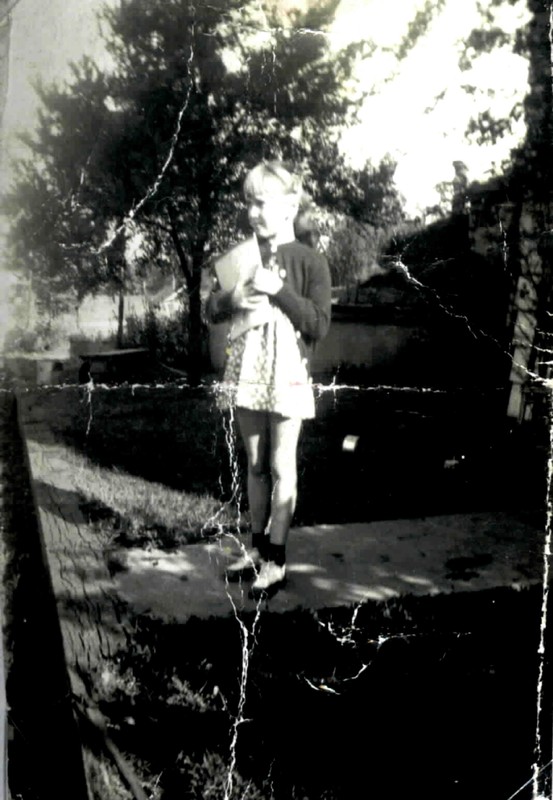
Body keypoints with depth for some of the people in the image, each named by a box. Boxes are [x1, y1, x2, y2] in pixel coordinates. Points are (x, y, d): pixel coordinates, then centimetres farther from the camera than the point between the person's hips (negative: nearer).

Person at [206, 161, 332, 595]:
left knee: (282, 468, 2)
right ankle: (258, 546, 27)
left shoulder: (310, 261, -6)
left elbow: (319, 326, -11)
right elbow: (211, 310, 10)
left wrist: (279, 291, -19)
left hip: (287, 376, -5)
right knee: (256, 466, 14)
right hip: (248, 373, 5)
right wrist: (232, 299, -12)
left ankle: (276, 560, 11)